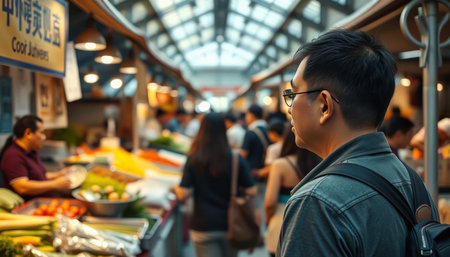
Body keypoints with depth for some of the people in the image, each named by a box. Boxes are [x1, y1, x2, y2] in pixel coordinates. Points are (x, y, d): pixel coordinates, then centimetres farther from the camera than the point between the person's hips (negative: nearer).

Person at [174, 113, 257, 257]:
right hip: (230, 225, 2)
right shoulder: (236, 159, -8)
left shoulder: (193, 159, -9)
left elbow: (183, 195, -12)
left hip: (203, 227, -1)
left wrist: (176, 188, 9)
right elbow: (252, 192, -8)